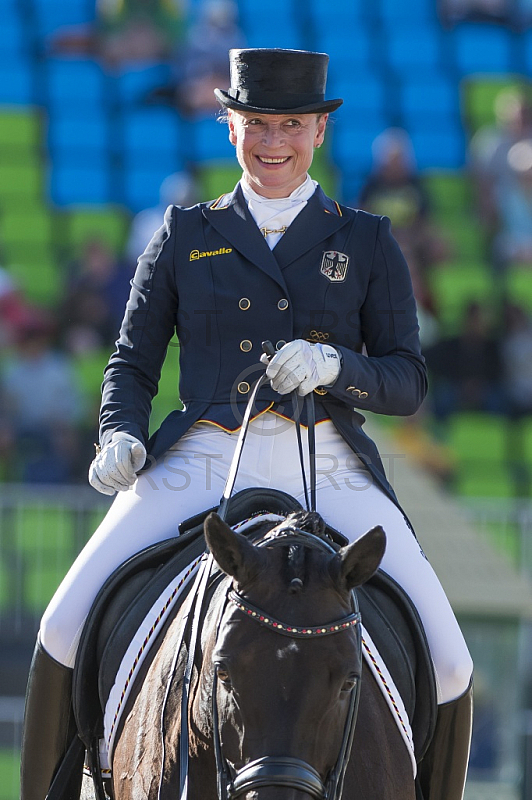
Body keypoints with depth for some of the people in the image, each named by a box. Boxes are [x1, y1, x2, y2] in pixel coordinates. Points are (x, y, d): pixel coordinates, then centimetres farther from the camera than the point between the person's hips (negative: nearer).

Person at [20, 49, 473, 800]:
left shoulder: (367, 243, 11)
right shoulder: (186, 236, 13)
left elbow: (407, 381, 7)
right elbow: (132, 363, 16)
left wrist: (333, 366, -14)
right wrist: (121, 437, -5)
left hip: (328, 470, 0)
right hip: (202, 461, 0)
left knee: (445, 665, -14)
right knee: (67, 631, -17)